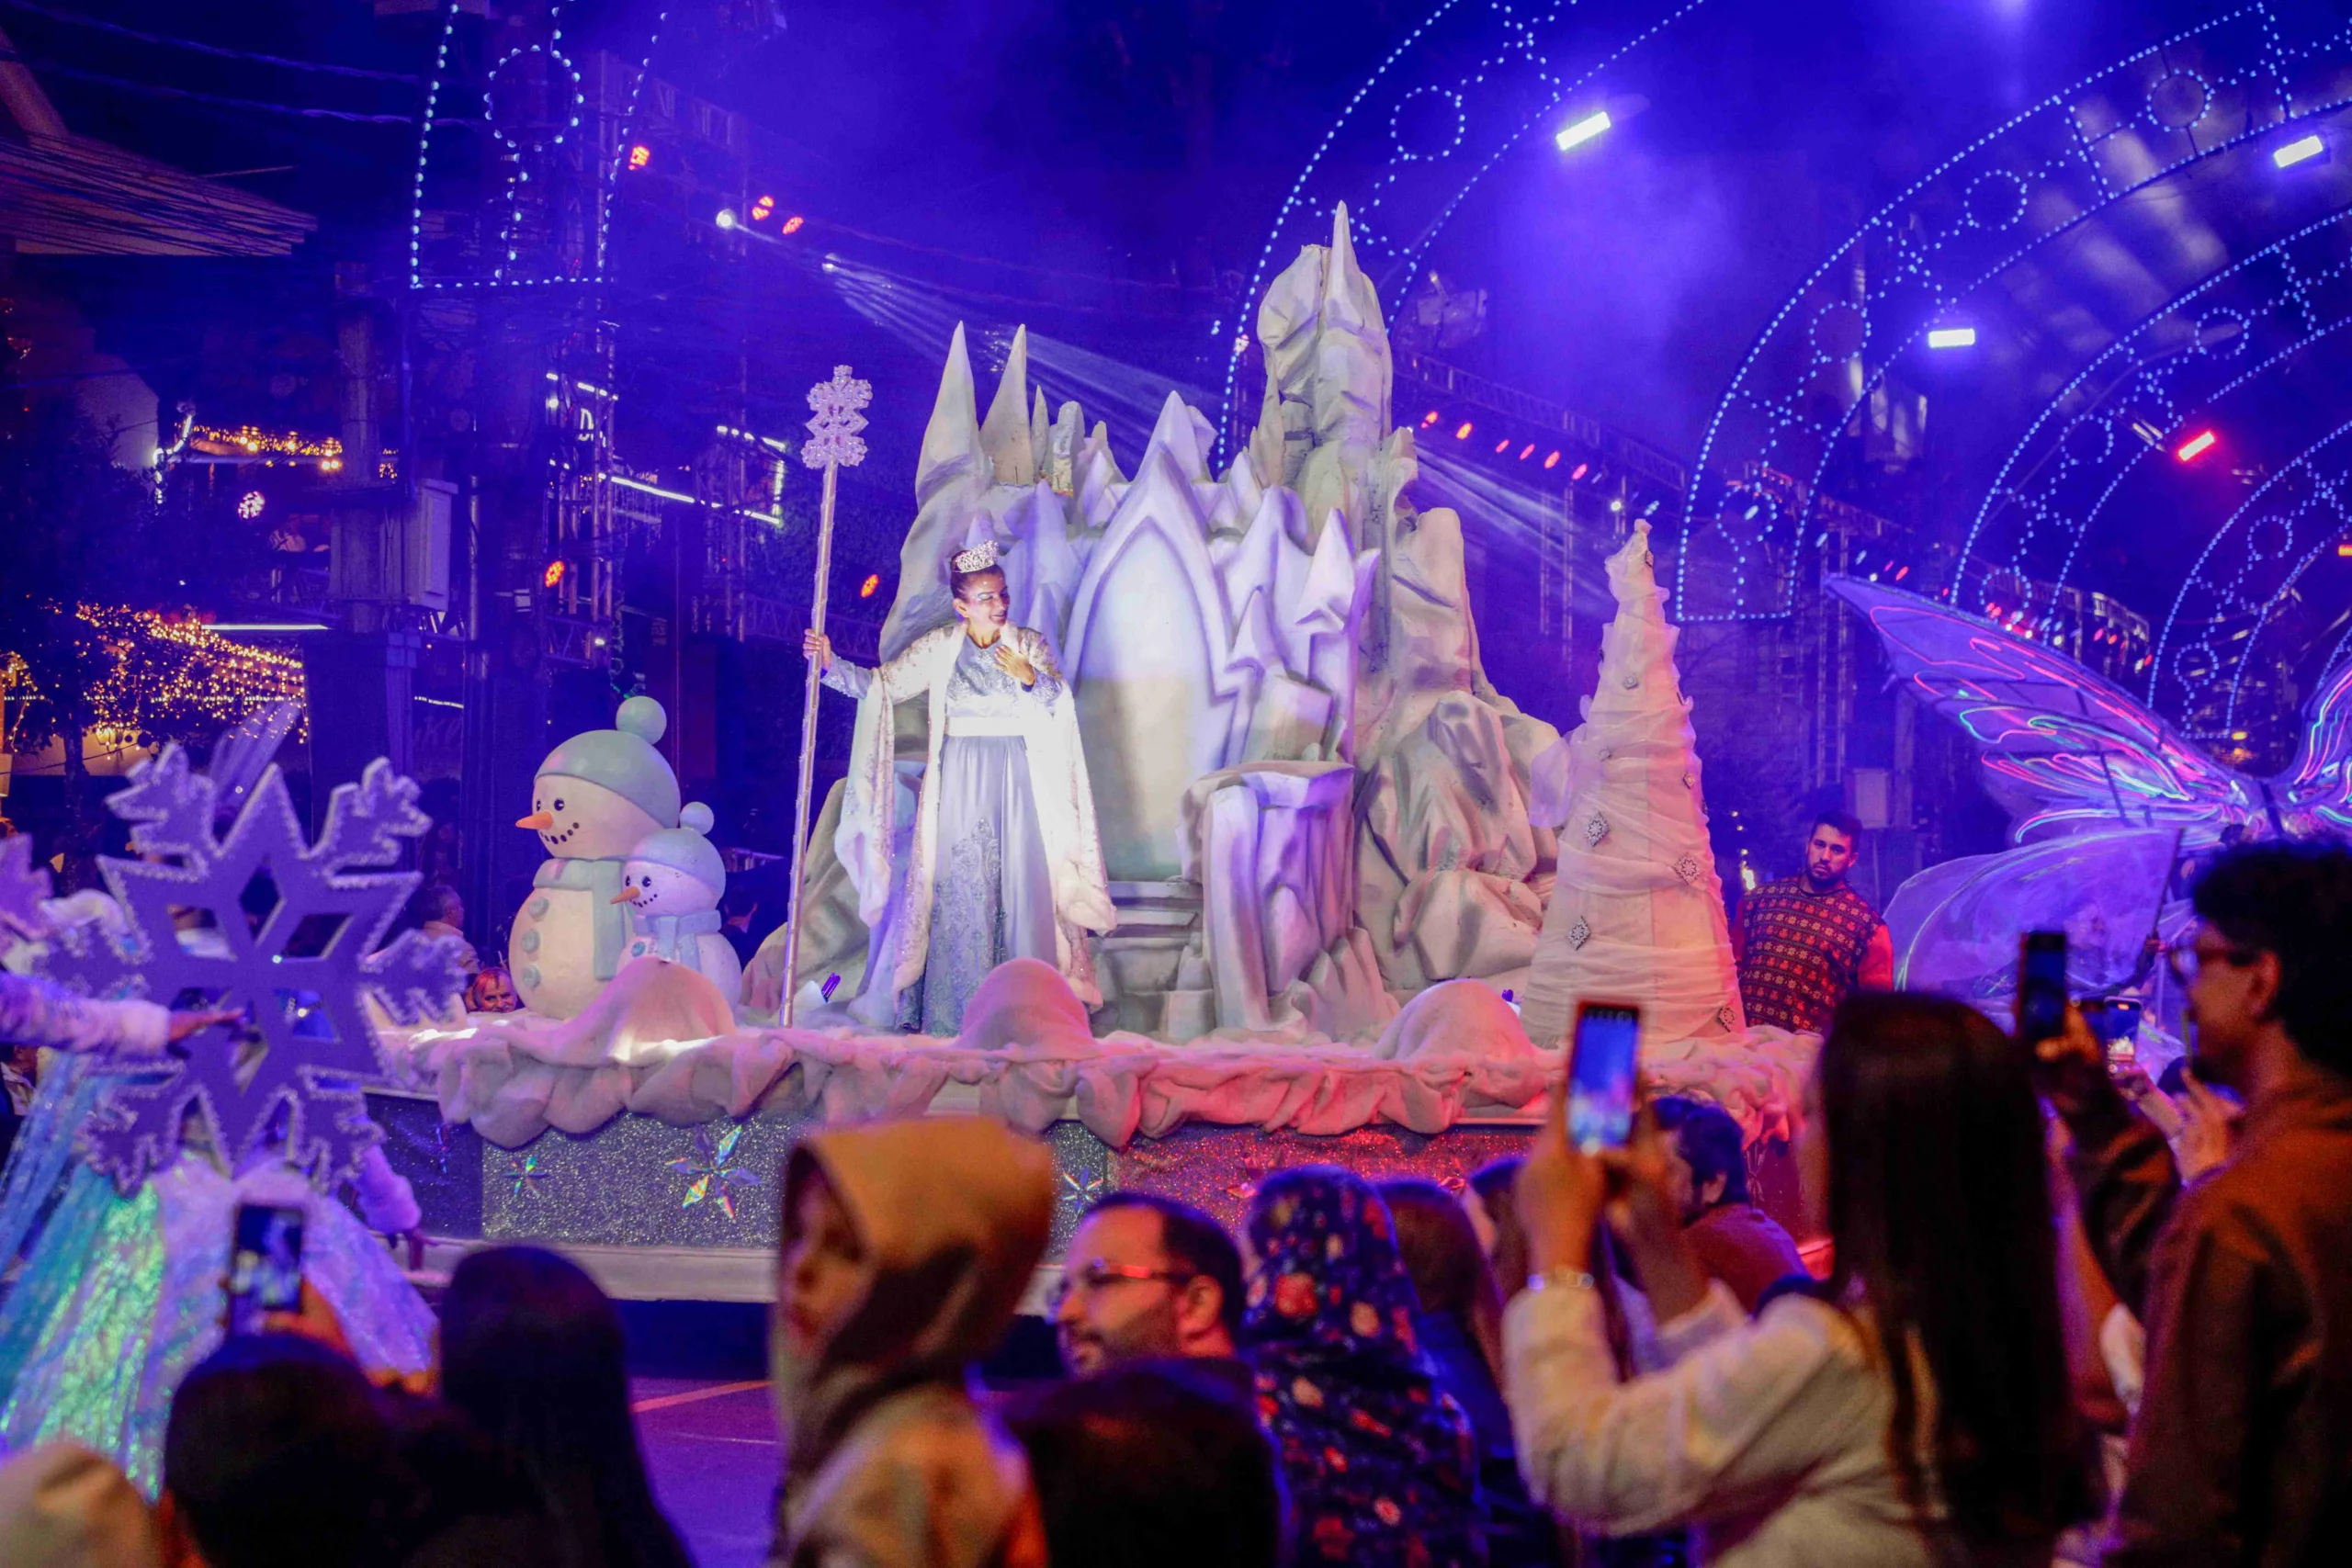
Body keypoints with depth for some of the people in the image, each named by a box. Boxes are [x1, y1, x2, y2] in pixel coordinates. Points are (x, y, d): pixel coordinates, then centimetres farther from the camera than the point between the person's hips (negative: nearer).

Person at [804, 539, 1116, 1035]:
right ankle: (954, 1010, 0)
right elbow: (882, 683, 3)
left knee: (1019, 881, -4)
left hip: (1017, 779, 0)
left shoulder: (1029, 644, 5)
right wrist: (831, 665, -9)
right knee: (958, 885, -4)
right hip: (959, 779, 0)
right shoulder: (939, 648, 4)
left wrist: (1029, 677, -23)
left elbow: (1057, 700, -5)